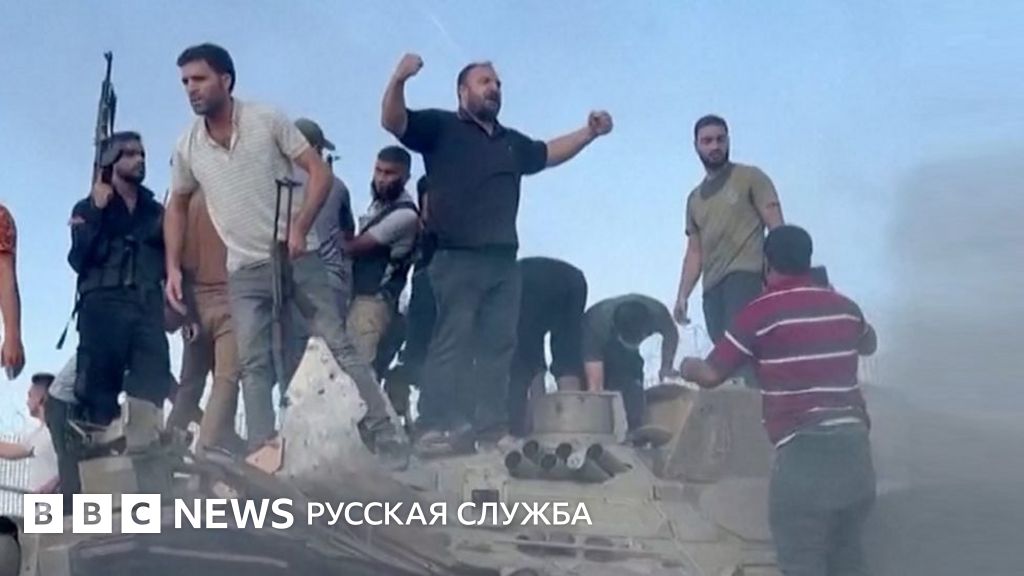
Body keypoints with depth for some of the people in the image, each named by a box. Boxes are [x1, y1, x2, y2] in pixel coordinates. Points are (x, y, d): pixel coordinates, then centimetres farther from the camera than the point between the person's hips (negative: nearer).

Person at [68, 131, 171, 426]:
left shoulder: (156, 211, 23)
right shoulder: (88, 208, 15)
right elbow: (79, 259, 0)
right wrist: (97, 211, -4)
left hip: (148, 306, 2)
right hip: (103, 304, -2)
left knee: (153, 388, -11)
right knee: (99, 391, -9)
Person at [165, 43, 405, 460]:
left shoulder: (267, 120, -8)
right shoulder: (188, 147, 3)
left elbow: (320, 172, -8)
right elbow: (177, 207, 17)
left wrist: (300, 228, -20)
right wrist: (173, 268, 7)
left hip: (297, 257, -3)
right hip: (244, 271, 3)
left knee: (338, 345, -4)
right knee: (253, 363, -4)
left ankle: (386, 438, 0)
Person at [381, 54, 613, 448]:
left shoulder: (511, 142, 25)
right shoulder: (441, 127, 3)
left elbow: (549, 153, 38)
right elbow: (392, 121, -9)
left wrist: (589, 132, 26)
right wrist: (400, 79, -27)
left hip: (503, 260, 7)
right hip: (457, 258, -7)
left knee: (498, 343, 6)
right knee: (452, 341, -12)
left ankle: (490, 423, 9)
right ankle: (437, 425, -13)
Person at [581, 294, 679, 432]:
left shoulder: (657, 314, -34)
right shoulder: (597, 324, -44)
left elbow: (671, 335, -5)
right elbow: (594, 386, -47)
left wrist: (666, 367, -13)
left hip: (627, 355, 3)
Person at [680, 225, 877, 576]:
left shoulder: (762, 312, -4)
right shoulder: (844, 307, 13)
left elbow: (711, 375, -1)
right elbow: (870, 345, 36)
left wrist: (688, 366, 21)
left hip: (804, 450, -6)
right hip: (853, 444, 6)